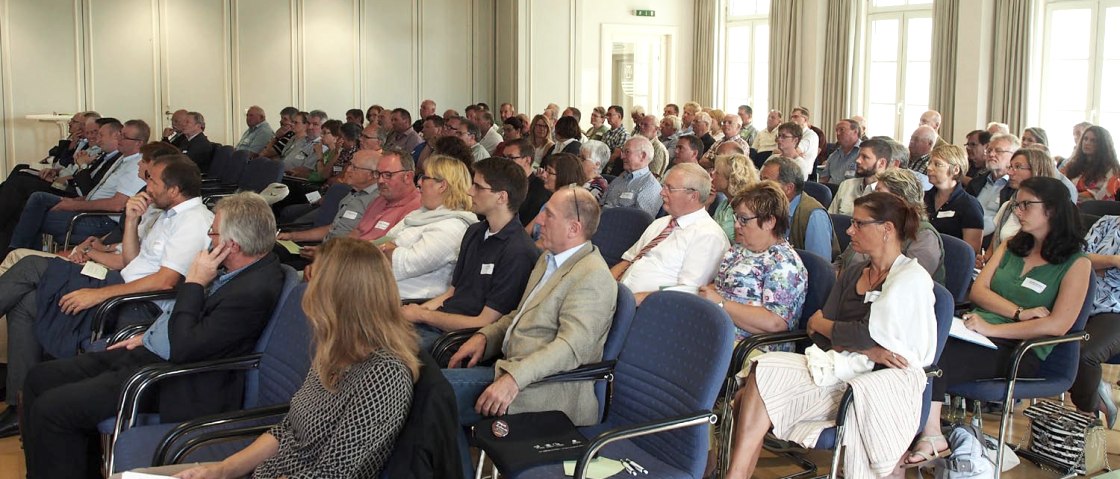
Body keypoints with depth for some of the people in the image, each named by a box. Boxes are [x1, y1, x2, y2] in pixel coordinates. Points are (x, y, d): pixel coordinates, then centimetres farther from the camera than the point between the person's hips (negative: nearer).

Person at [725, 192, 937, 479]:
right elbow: (819, 336, 9)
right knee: (763, 374, -19)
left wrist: (820, 324, 4)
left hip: (887, 379, -6)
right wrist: (865, 349, -10)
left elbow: (870, 333, -13)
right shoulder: (852, 275, 19)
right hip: (843, 369, 7)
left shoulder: (913, 278, -2)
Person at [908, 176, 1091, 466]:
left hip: (1020, 350, -5)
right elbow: (978, 290, 11)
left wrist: (993, 328, -16)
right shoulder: (1011, 247, 22)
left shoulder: (1077, 263, 3)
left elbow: (1058, 325, -10)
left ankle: (932, 436, -27)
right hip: (977, 331, 6)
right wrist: (1020, 314, -6)